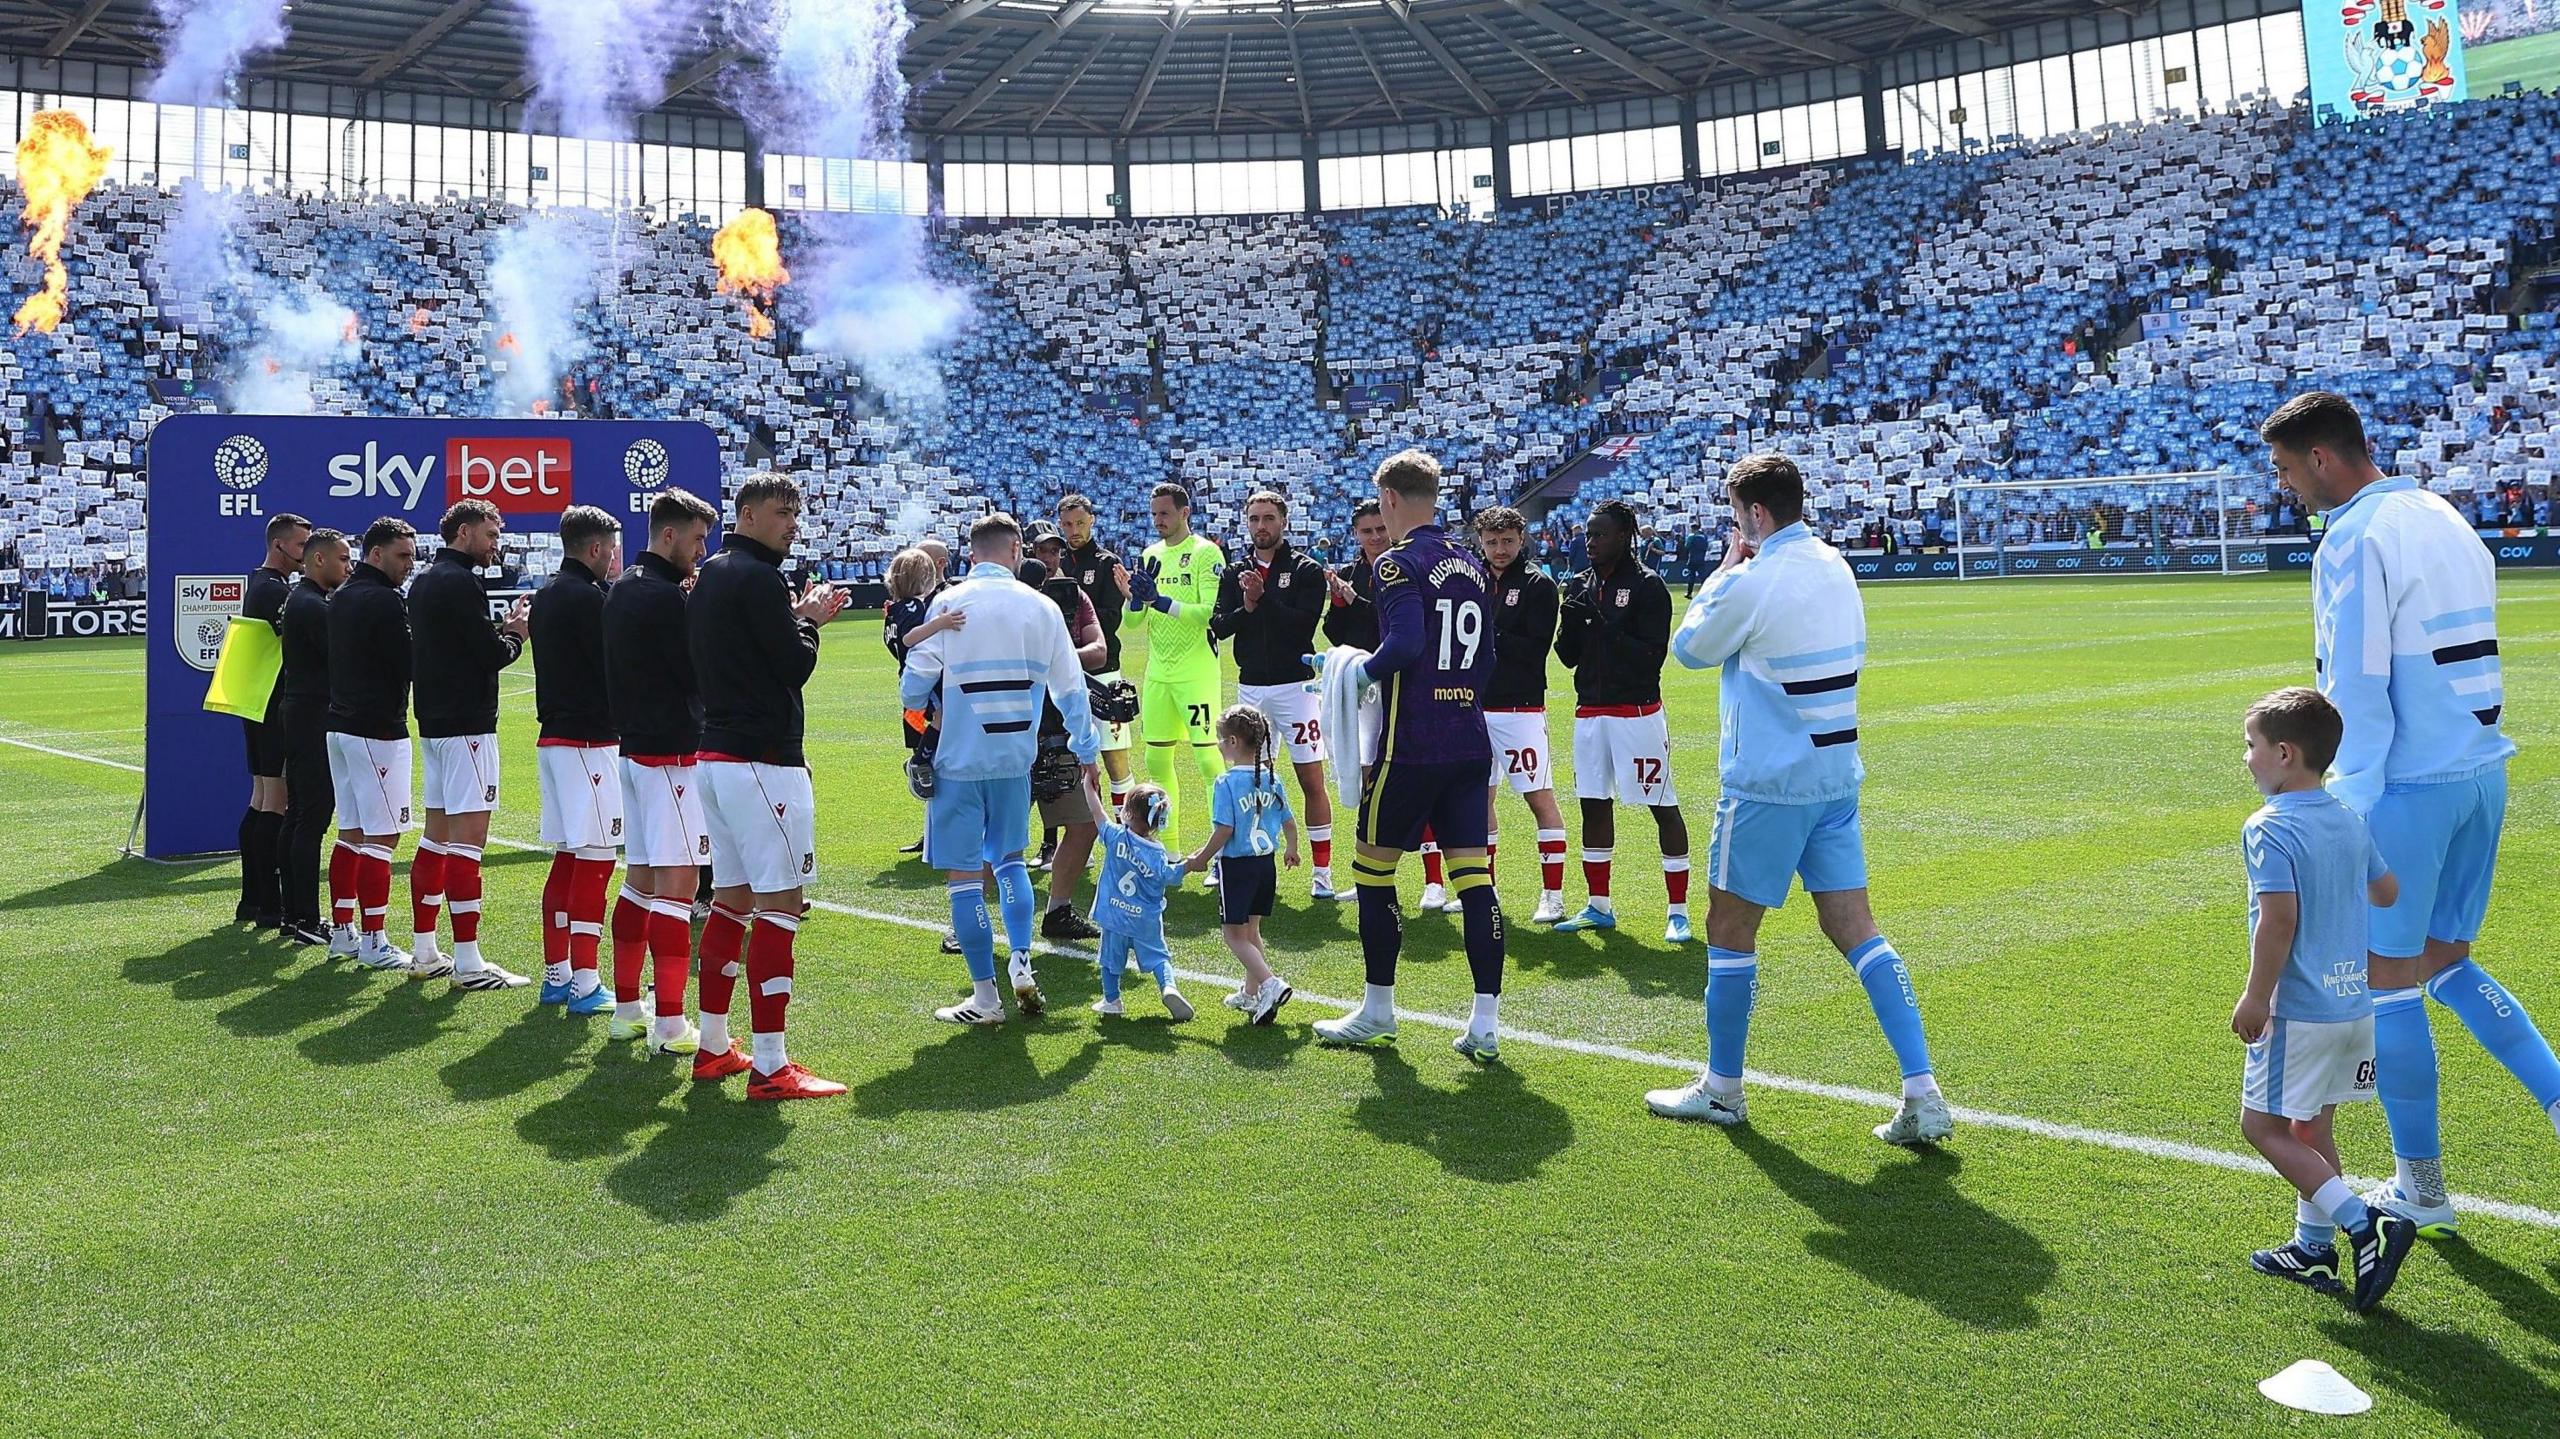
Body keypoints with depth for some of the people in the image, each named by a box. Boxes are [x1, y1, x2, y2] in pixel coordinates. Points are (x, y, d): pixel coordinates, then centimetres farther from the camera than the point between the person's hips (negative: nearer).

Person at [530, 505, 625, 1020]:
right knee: (595, 859, -6)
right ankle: (585, 984, -4)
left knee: (567, 857, 15)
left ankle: (556, 973, 21)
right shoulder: (588, 597, -14)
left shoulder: (546, 595, 14)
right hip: (590, 741, -10)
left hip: (553, 739, 10)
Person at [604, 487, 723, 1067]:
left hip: (632, 749, 10)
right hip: (672, 754, -10)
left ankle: (627, 1004, 23)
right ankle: (671, 1026, -8)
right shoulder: (666, 597, -15)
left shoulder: (622, 590, 14)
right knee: (676, 884, -8)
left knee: (639, 878, 16)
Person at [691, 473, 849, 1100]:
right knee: (780, 906, -8)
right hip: (762, 761, -10)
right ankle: (770, 1067, -7)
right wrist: (809, 620, 2)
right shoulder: (758, 578, -14)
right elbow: (796, 666, -15)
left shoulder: (710, 574, 16)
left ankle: (714, 1045, 24)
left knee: (732, 899, 16)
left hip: (716, 756, 10)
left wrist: (798, 617, 14)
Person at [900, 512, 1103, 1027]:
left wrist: (917, 707, 17)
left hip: (959, 759, -3)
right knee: (1009, 858, 22)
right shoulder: (1041, 606, 3)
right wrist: (1087, 749, 22)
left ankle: (985, 997, 7)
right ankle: (1021, 965, 8)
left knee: (965, 874, 3)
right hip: (1016, 758, 3)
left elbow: (916, 684, -7)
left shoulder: (950, 602, -7)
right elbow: (1070, 688, 9)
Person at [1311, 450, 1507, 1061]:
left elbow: (1405, 643, -24)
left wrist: (1360, 671, -7)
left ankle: (1377, 1010, 18)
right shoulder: (1471, 567, 14)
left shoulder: (1399, 563, -9)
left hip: (1411, 747, -7)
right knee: (1474, 878, 4)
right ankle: (1486, 1022, 3)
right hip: (1471, 743, 7)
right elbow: (1486, 661, 15)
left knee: (1374, 871, 8)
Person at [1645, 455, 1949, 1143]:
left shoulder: (1753, 583, -17)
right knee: (1857, 931, 7)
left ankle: (1722, 1087, 21)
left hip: (1767, 784, -7)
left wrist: (1728, 565, 7)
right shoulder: (1836, 567, 7)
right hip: (1837, 777, 7)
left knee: (1729, 930, 8)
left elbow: (1689, 647, -1)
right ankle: (1922, 1094, 1)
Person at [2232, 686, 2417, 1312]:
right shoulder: (2349, 820, 7)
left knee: (2264, 1126, 1)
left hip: (2299, 1010, -8)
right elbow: (2386, 892, 18)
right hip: (2355, 1002, 8)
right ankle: (2313, 1248, 25)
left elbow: (2279, 917, -23)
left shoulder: (2269, 829, -17)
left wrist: (2254, 998, -16)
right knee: (2312, 1127, 17)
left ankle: (2365, 1226, -7)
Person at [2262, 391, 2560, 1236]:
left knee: (2388, 981, 3)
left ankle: (2421, 1190, 12)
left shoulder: (2355, 539, -14)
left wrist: (2354, 807, -13)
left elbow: (2358, 689, -17)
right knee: (2446, 962, 21)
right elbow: (2458, 657, 17)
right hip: (2481, 773, 9)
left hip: (2409, 786, -9)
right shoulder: (2444, 519, 14)